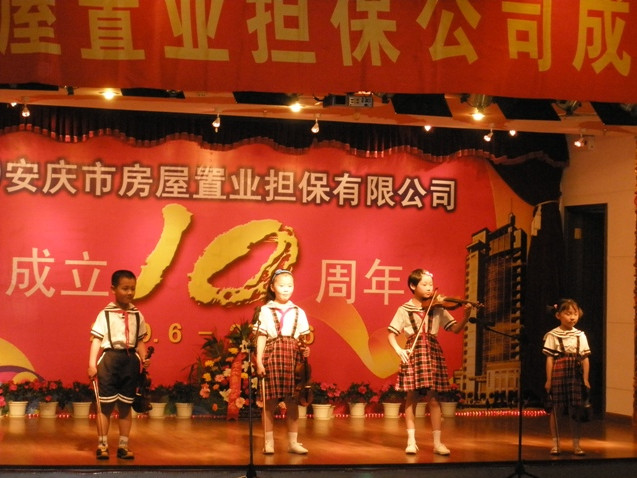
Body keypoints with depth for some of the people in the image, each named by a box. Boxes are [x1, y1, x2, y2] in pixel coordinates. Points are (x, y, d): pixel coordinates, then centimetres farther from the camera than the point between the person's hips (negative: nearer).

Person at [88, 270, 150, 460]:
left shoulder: (137, 315, 8)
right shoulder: (105, 314, -3)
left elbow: (140, 341, 11)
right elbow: (96, 339, -6)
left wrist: (144, 358, -4)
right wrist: (92, 363, -12)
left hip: (130, 359, 4)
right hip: (109, 358, -3)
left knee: (126, 405, 9)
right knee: (106, 404, 2)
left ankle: (123, 446, 17)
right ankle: (102, 445, 11)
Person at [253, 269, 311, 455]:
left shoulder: (298, 312, 11)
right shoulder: (265, 311, 3)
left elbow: (303, 338, 11)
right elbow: (261, 337, 0)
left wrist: (305, 349, -9)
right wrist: (259, 361, -7)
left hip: (292, 357, 2)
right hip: (271, 356, -2)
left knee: (292, 401, 4)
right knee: (269, 401, 0)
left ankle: (293, 442, 10)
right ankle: (269, 441, 8)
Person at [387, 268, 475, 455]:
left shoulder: (438, 309, 6)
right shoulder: (404, 310, 3)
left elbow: (455, 329, 2)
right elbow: (391, 335, 2)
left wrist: (466, 315, -15)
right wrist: (399, 350, -16)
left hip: (433, 354, 1)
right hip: (412, 354, -1)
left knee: (433, 398, 0)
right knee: (411, 398, 2)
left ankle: (437, 442, 4)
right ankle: (411, 441, 9)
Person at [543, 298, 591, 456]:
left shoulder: (580, 335, 7)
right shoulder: (552, 335, -2)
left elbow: (585, 359, 8)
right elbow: (549, 358, -3)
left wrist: (585, 379, 3)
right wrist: (548, 380, -5)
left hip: (576, 376, 2)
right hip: (558, 374, -2)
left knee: (575, 410, 4)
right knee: (556, 409, 2)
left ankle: (576, 444, 12)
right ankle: (555, 444, 12)